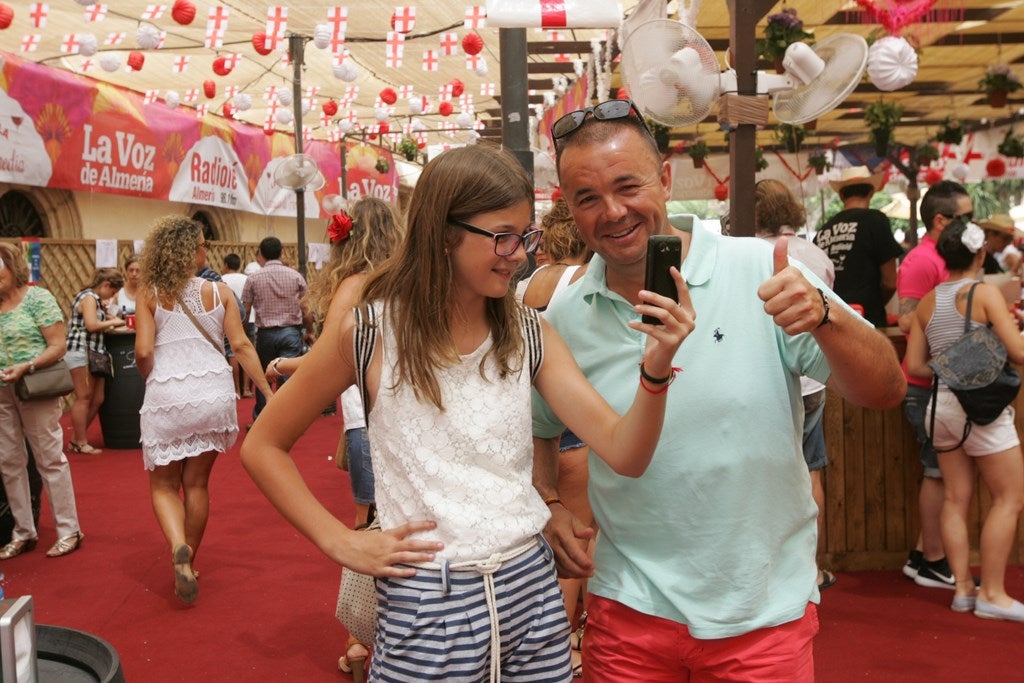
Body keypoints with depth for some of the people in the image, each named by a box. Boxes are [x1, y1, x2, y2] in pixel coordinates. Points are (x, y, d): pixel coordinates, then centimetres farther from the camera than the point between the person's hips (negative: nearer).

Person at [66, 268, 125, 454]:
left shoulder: (94, 298, 19)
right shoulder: (88, 297, -11)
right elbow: (91, 325, -22)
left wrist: (110, 320, 6)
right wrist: (113, 322, -9)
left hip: (93, 354, 10)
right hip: (81, 353, -10)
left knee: (97, 400, 8)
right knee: (84, 398, -4)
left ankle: (77, 438, 17)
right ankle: (80, 443, 3)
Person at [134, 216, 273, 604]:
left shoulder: (150, 295, -1)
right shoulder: (219, 292, 2)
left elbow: (143, 351, -9)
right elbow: (241, 345, -3)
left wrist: (151, 379, 13)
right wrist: (269, 392, -1)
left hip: (166, 397, -1)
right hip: (213, 395, 2)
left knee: (164, 485, 13)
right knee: (196, 483, 15)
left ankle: (179, 548, -14)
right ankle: (187, 567, 24)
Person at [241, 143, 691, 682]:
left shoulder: (529, 335, 1)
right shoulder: (370, 334, -9)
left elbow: (624, 455, -7)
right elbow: (262, 448, 1)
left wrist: (655, 369, -24)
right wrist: (341, 543, -7)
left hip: (531, 589, 4)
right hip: (425, 605, -3)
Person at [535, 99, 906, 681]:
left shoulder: (763, 272, -12)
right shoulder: (563, 319, -3)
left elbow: (886, 391, -14)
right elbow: (538, 429, 14)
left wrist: (824, 316, -31)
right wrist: (549, 505, -2)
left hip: (766, 610, -1)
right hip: (631, 608, 2)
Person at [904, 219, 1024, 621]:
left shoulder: (927, 302, 8)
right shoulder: (985, 293, -9)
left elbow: (914, 366, 7)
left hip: (940, 404, 6)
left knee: (957, 498, 11)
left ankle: (963, 587, 14)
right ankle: (992, 593, 4)